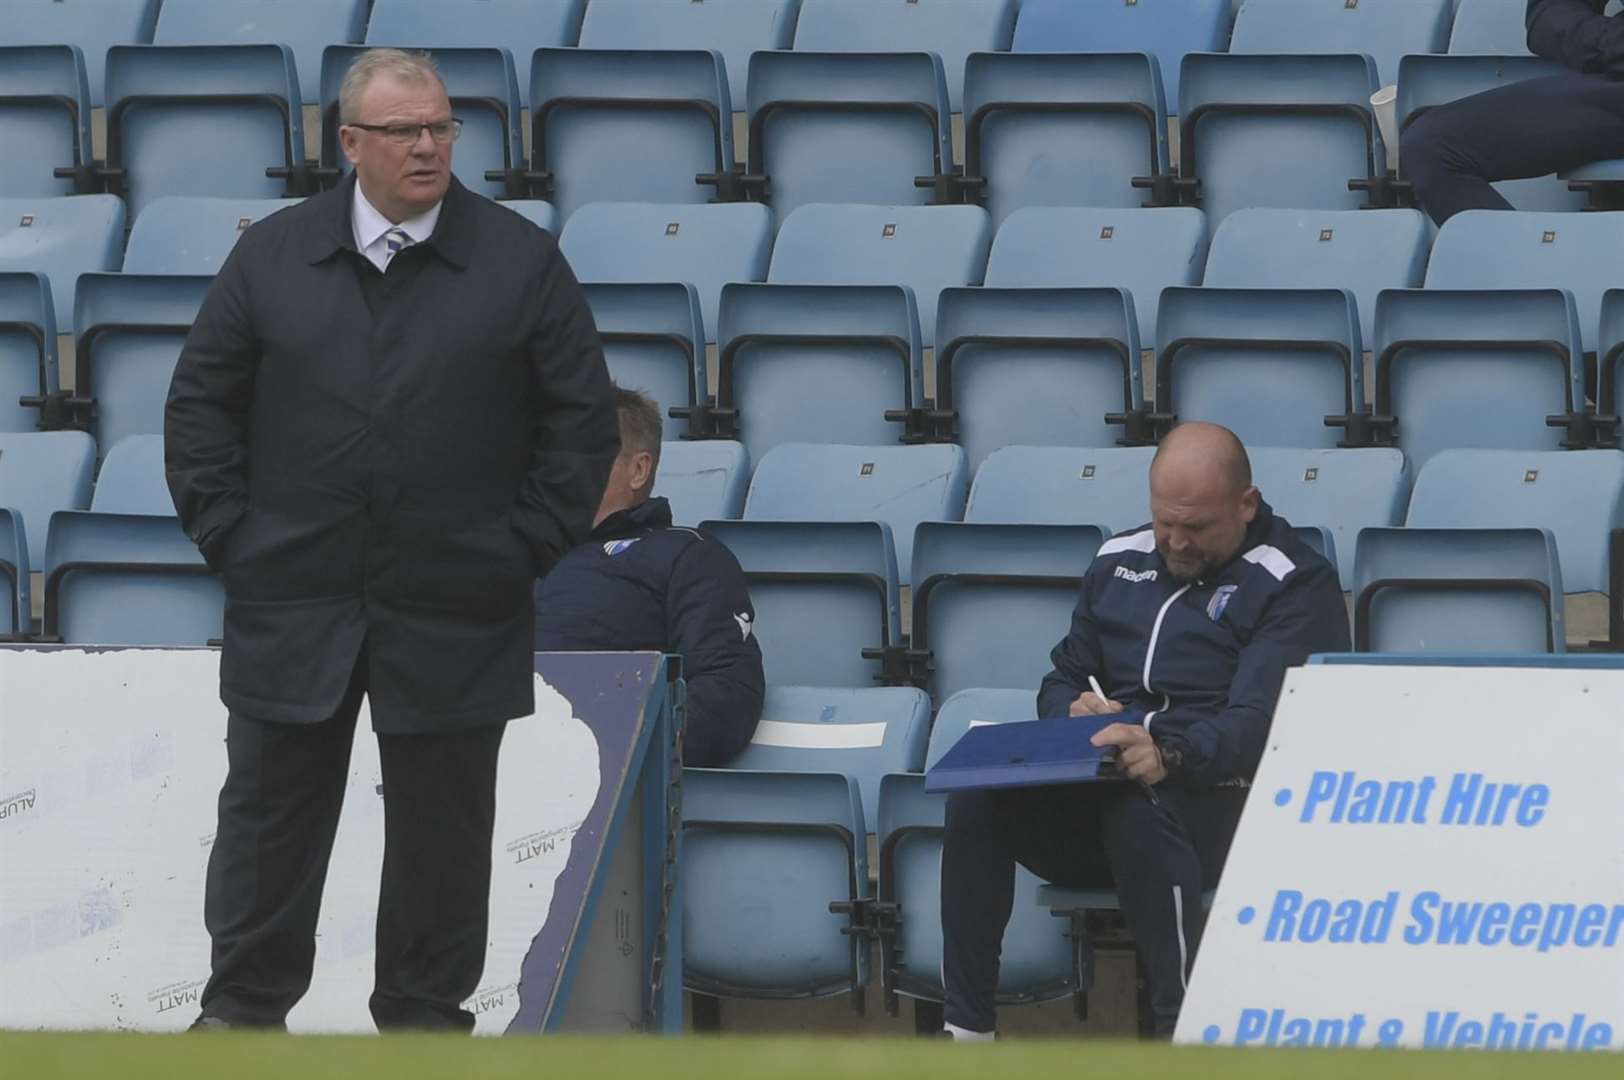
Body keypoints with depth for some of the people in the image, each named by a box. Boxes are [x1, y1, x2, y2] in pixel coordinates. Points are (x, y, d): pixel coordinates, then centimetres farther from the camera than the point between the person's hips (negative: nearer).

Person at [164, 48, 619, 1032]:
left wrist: (526, 548, -3)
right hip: (294, 607, 1)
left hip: (453, 613, -1)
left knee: (441, 828, 5)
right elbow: (201, 403, 9)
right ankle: (244, 1005, 14)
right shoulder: (275, 258, 4)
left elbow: (585, 421, 3)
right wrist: (229, 534, 0)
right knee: (271, 812, 5)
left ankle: (427, 1014, 16)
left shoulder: (523, 264, 0)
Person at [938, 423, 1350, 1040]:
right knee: (977, 797, -23)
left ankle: (1180, 1033, -39)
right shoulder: (1119, 564, 20)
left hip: (1219, 795, -6)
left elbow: (1258, 722, -15)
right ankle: (964, 1032, -22)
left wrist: (1171, 753, -35)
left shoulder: (1296, 587, -1)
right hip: (1097, 793, 6)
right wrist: (1076, 711, 0)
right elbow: (1061, 683, 27)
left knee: (1138, 811, -40)